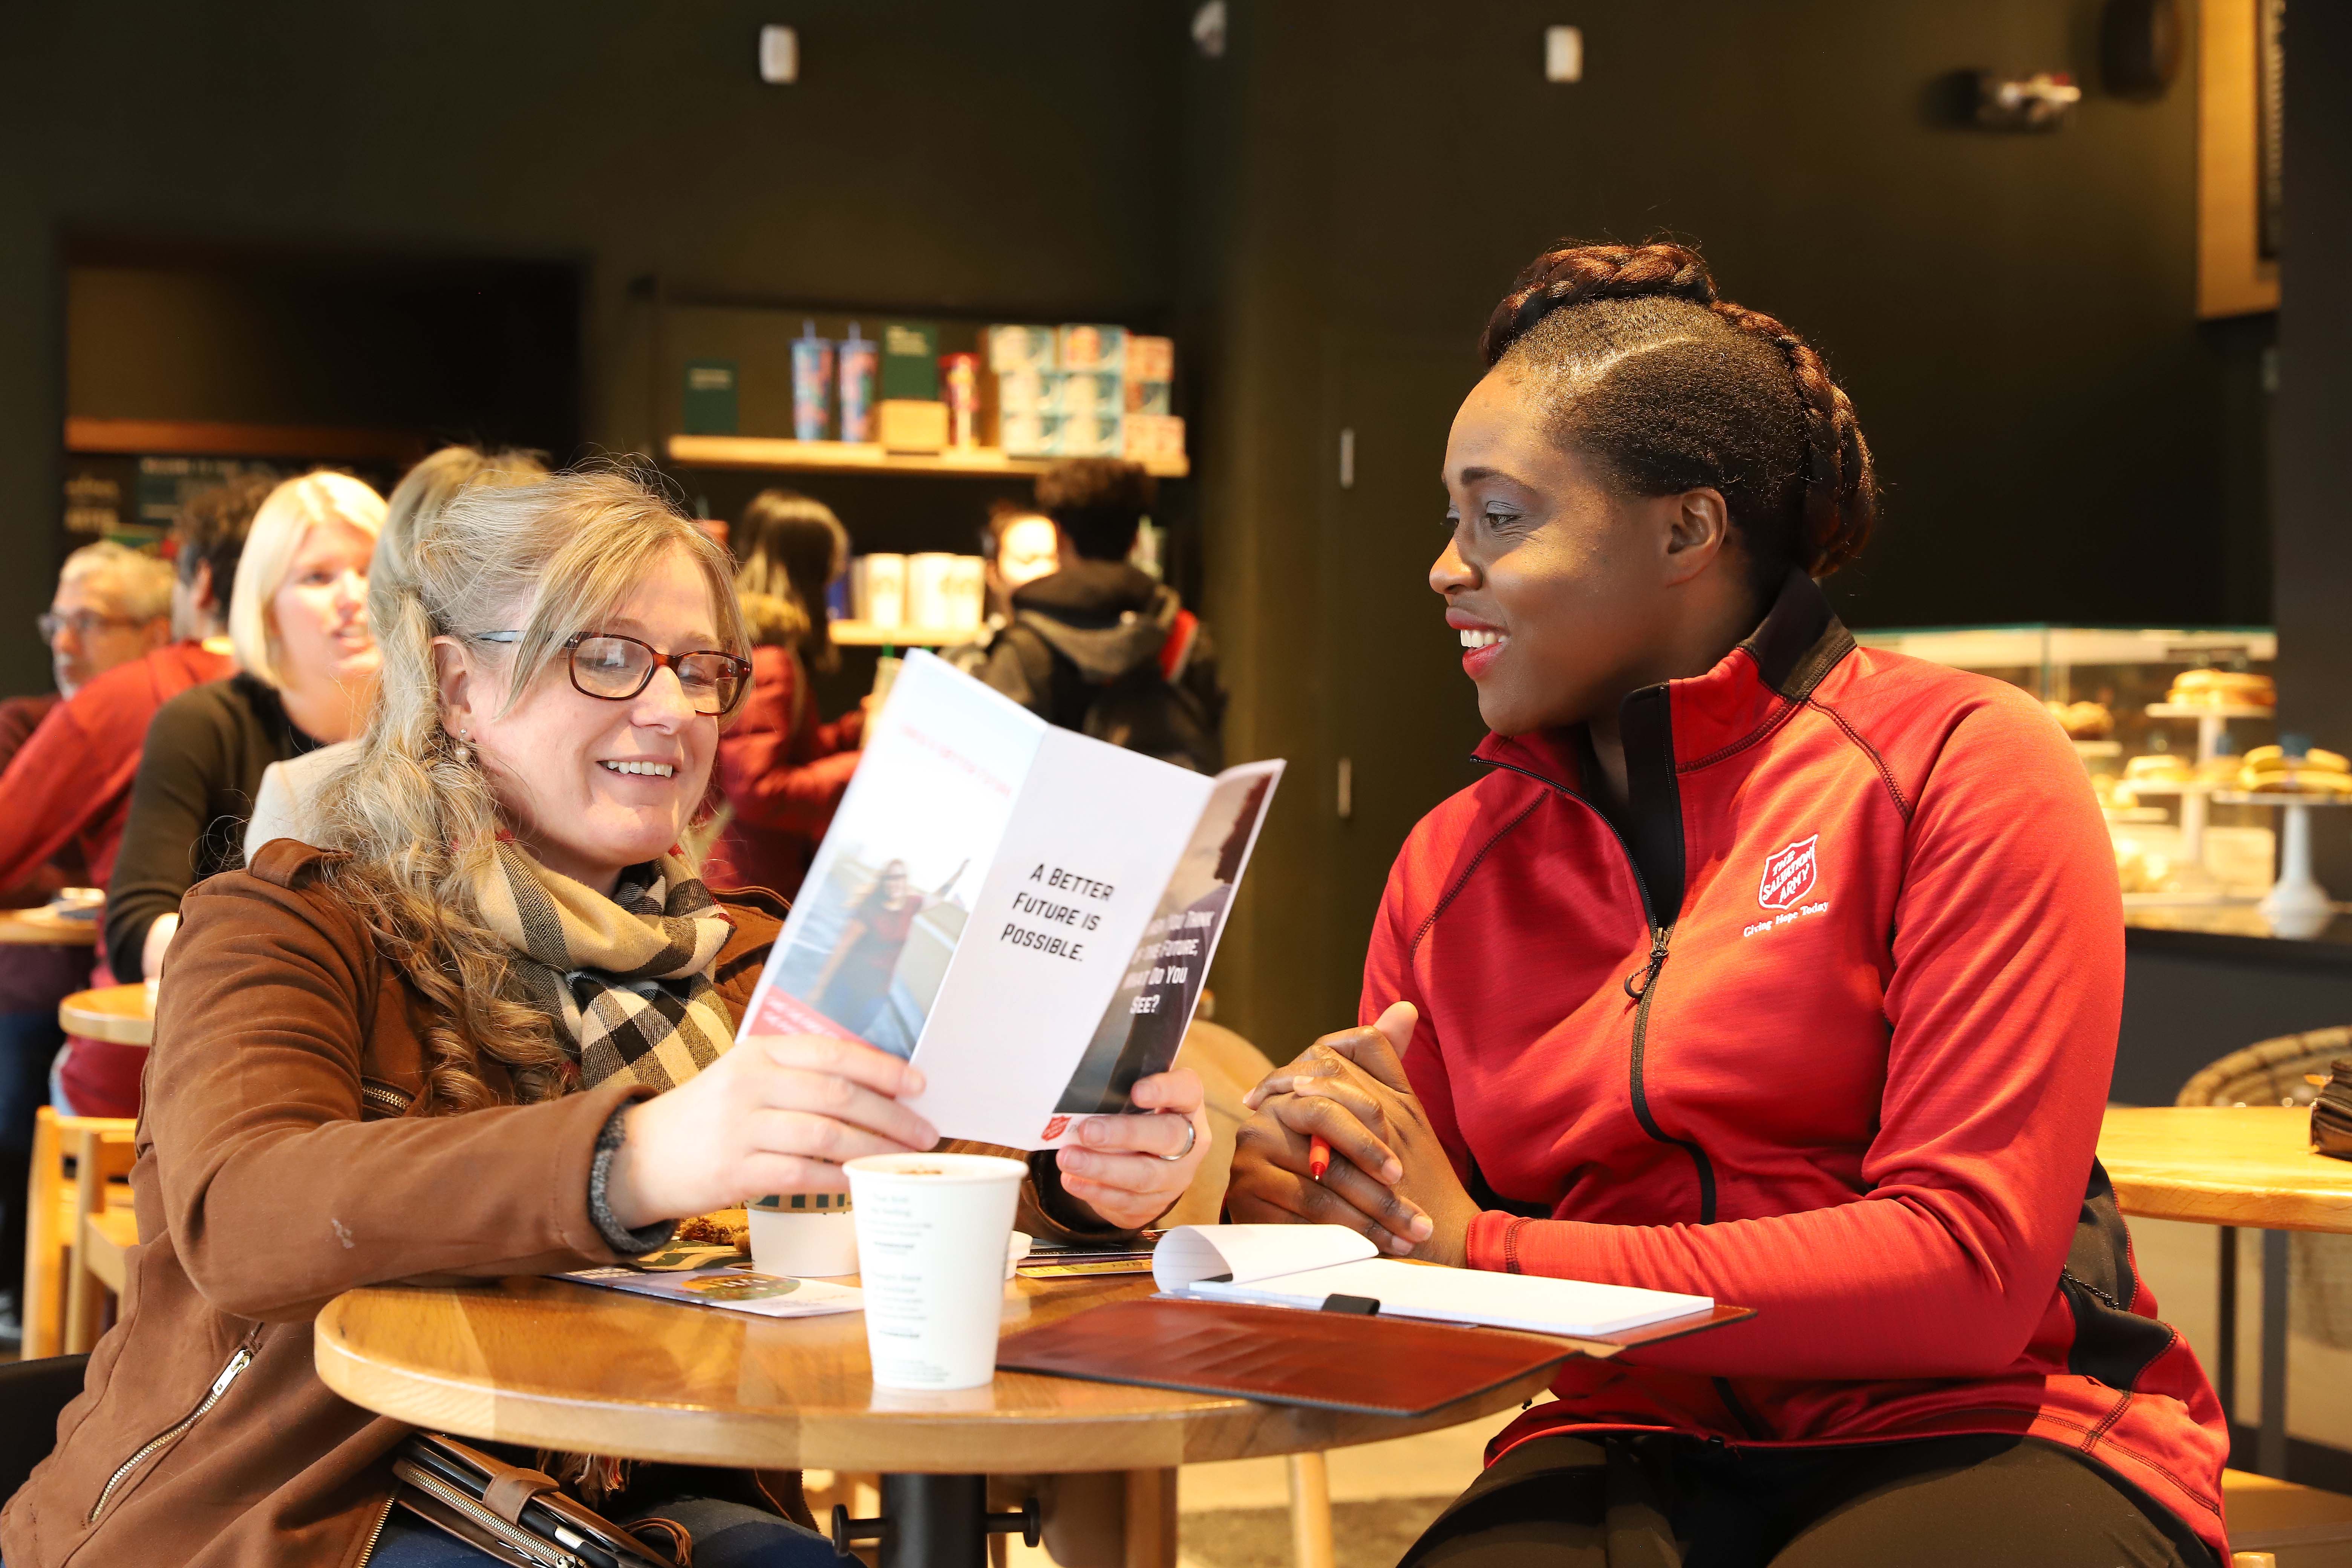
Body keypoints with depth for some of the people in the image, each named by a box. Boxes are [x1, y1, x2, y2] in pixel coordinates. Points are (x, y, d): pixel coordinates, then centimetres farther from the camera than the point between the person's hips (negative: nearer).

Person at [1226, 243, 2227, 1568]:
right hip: (1642, 1448, 2)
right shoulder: (1451, 861, 10)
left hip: (1983, 1438, -1)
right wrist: (1294, 1199, -13)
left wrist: (1480, 1249, -17)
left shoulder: (1958, 762, -5)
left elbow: (1971, 1267, -14)